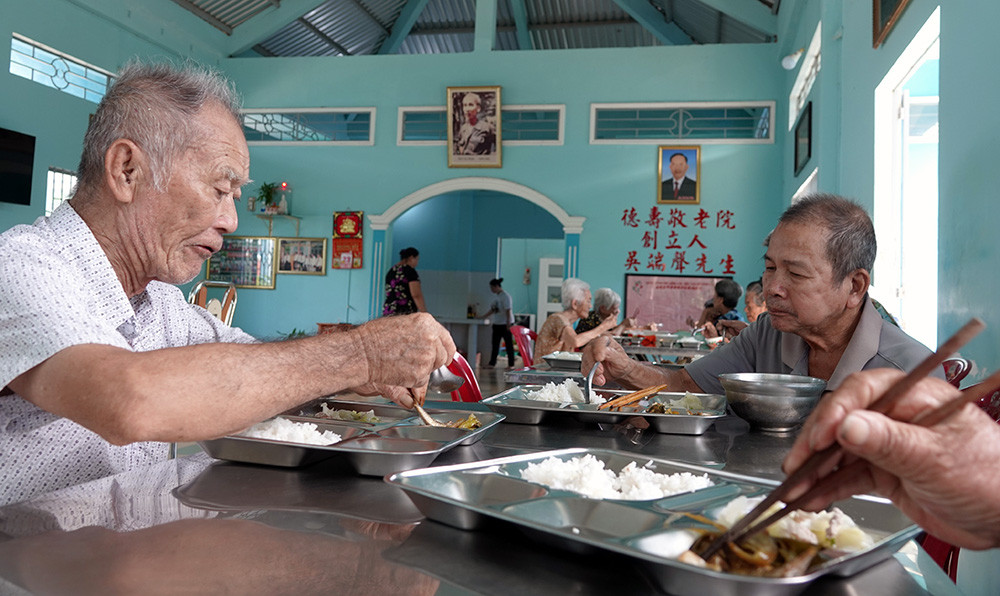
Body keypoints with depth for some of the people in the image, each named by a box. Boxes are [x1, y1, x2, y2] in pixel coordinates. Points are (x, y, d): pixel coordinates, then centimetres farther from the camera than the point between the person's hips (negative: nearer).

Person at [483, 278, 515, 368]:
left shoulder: (505, 296, -14)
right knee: (495, 344, 9)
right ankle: (492, 363, 13)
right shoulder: (495, 296, 12)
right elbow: (492, 310, 18)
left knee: (509, 344, -1)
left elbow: (508, 311, -19)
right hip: (497, 323, 8)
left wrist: (508, 324, -22)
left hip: (505, 324, -8)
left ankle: (511, 364, 4)